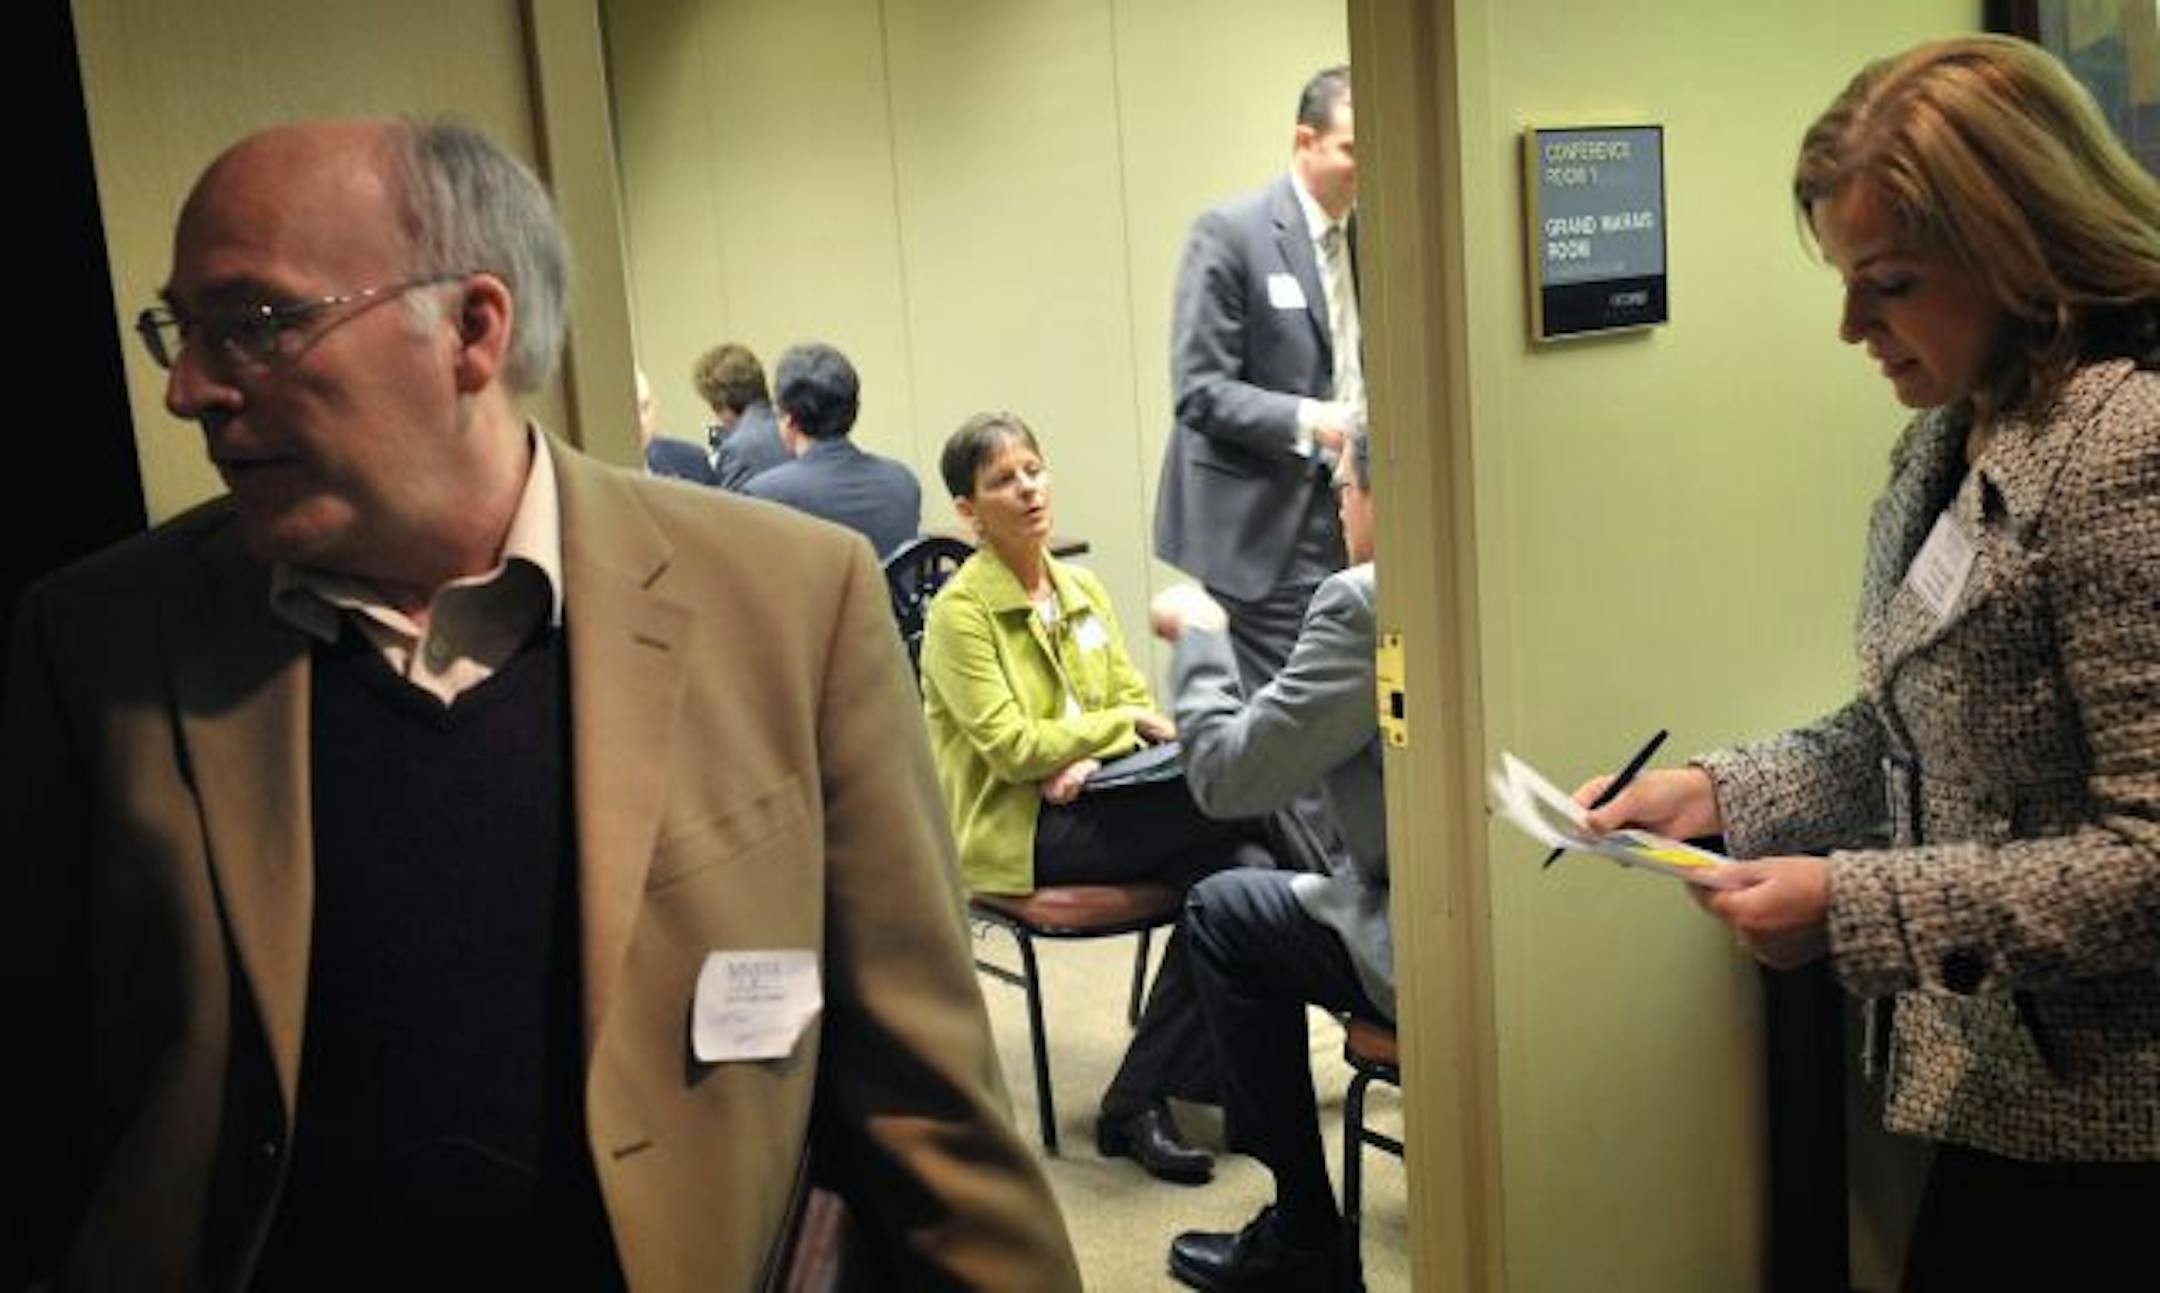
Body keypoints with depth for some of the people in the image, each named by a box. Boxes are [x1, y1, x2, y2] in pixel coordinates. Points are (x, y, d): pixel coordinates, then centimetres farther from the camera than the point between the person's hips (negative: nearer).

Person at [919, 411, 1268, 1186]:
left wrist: (1087, 758, -10)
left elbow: (1136, 700, 12)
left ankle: (1143, 1100, -12)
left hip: (1090, 802, 6)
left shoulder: (1083, 591, 14)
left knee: (1234, 868, -23)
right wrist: (1120, 725, -8)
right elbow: (1012, 749, -13)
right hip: (1016, 831, -6)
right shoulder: (961, 612, -7)